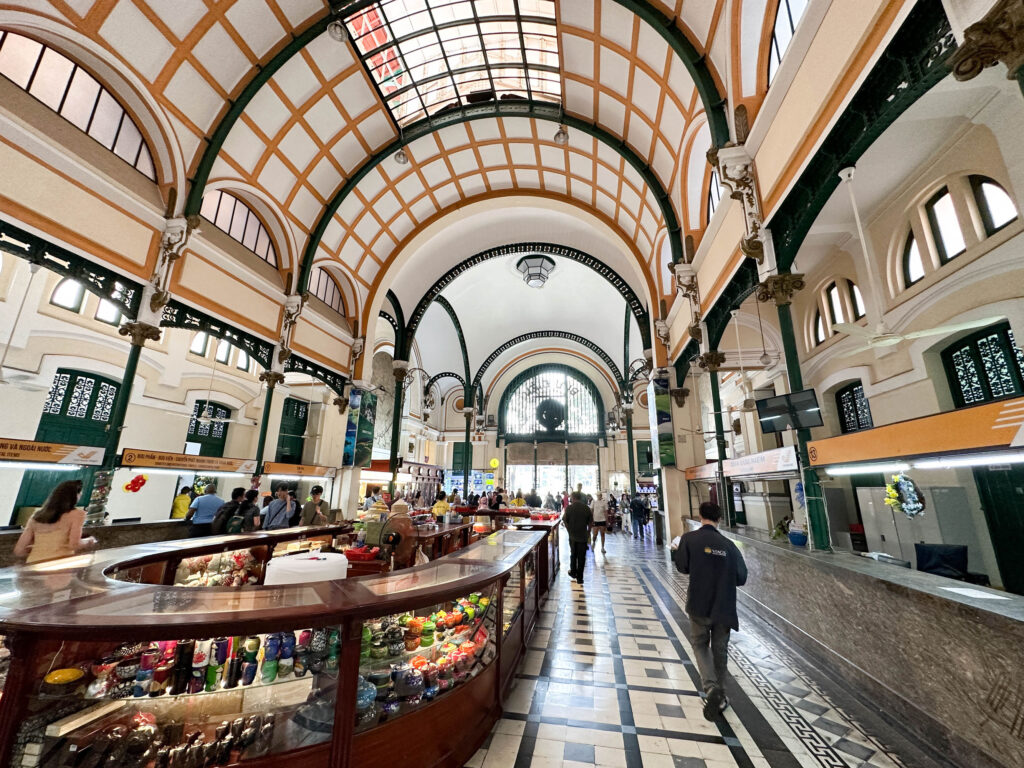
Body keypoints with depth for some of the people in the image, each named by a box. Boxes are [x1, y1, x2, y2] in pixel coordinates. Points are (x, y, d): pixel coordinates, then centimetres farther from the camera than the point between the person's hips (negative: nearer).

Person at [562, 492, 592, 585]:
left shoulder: (569, 508, -7)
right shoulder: (587, 508, -5)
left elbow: (565, 521, -3)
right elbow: (590, 523, -1)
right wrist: (588, 533, 11)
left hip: (572, 535, 1)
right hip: (583, 536, 0)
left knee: (573, 554, 20)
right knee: (581, 557, 6)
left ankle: (573, 572, 32)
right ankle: (579, 578, 10)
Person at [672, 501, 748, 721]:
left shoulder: (689, 539, -12)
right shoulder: (729, 546, -4)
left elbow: (682, 567, -7)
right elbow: (741, 578, 1)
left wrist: (675, 553, 11)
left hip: (699, 605, -2)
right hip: (724, 607, 2)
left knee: (700, 644, 18)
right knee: (720, 650, 19)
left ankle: (711, 687, -2)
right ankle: (720, 698, 30)